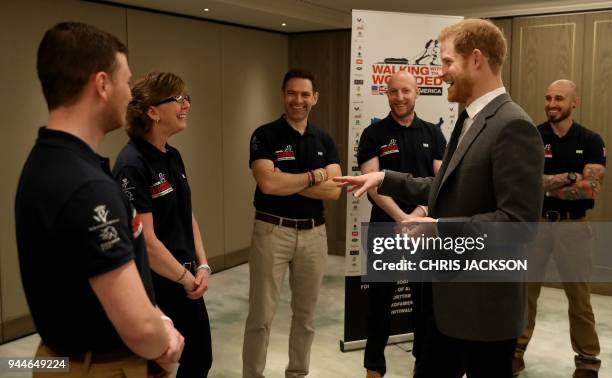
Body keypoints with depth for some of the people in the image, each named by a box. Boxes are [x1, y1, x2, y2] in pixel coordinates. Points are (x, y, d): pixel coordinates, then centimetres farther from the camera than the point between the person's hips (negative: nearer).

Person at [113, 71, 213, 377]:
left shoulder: (173, 157, 6)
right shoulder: (132, 165, -21)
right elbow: (146, 243, -23)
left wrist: (202, 266, 1)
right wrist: (187, 278, -11)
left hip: (186, 283, 8)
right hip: (155, 289, -8)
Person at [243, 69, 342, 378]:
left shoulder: (325, 141, 8)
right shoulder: (264, 135, -5)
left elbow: (333, 190, -4)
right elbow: (268, 183, -21)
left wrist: (287, 181, -13)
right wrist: (314, 176, -10)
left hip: (314, 232, 4)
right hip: (272, 231, -4)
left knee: (306, 313, 15)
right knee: (261, 315, 2)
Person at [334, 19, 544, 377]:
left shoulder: (513, 126, -20)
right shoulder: (469, 120, 12)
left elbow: (519, 221, -25)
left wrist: (439, 228, -23)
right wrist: (385, 178, 15)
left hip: (484, 301, -9)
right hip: (447, 294, 9)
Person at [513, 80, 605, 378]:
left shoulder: (590, 141, 0)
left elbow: (593, 187, -12)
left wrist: (548, 185, -14)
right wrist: (569, 178, -15)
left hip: (573, 225, 0)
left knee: (579, 294, 8)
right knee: (525, 290, 9)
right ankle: (516, 351, 22)